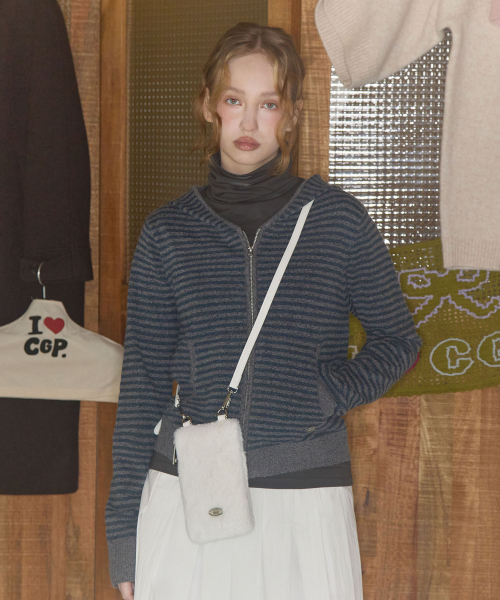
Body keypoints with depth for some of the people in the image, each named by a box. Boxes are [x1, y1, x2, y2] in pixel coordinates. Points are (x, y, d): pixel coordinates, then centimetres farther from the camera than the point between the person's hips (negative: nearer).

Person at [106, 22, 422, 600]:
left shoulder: (338, 220, 1)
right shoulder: (168, 231, 4)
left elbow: (398, 339, 10)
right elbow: (142, 378, 6)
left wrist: (337, 390, -10)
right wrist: (123, 529, 4)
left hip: (306, 497, -1)